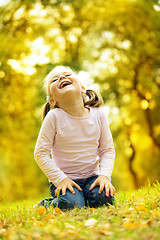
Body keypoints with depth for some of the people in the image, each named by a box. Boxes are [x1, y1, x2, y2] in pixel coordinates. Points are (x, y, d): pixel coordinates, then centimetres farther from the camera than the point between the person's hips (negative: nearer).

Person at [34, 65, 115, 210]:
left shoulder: (98, 114, -4)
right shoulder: (54, 117, -13)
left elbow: (107, 149, 3)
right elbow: (41, 152, -10)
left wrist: (105, 175, -13)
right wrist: (60, 179, -17)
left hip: (91, 176, 3)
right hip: (64, 178, -2)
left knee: (105, 198, -24)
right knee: (70, 204, -28)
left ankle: (84, 195, 10)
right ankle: (48, 204, 7)